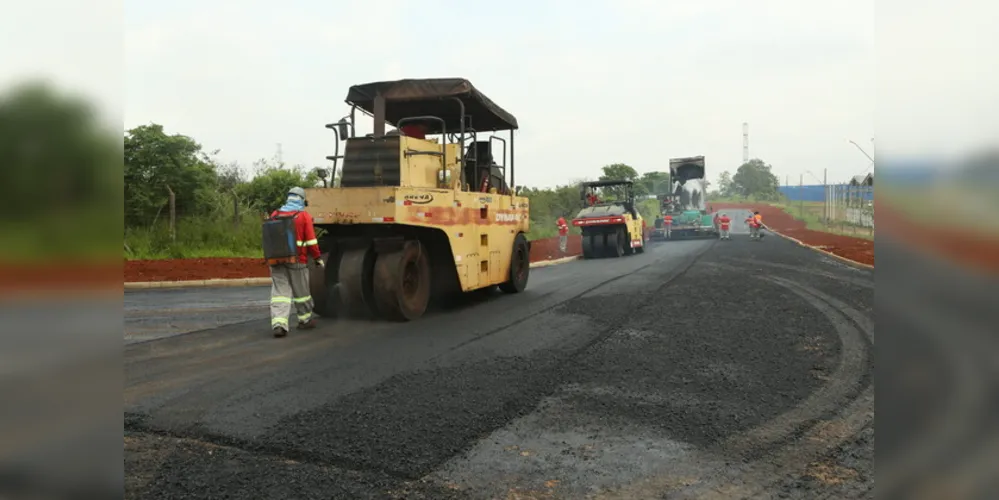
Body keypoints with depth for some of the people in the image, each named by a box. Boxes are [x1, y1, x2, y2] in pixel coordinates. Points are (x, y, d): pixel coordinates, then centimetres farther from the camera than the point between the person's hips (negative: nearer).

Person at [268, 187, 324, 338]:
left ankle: (278, 323, -13)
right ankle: (305, 320, 26)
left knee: (279, 291, 1)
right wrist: (318, 257, 1)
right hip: (297, 260, -3)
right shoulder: (304, 216, -5)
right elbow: (311, 240, -8)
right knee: (301, 291, 11)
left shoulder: (275, 214, 8)